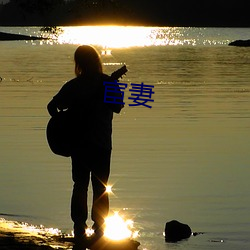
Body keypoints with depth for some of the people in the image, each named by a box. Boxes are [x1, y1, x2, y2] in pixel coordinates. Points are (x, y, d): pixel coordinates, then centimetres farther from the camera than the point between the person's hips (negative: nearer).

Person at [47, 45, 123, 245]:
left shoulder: (73, 86, -4)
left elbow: (53, 106, -8)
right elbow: (117, 108, 4)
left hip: (79, 144, 1)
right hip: (102, 144, -1)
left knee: (80, 186, 9)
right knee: (101, 188, 8)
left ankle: (79, 229, 5)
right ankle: (99, 229, 7)